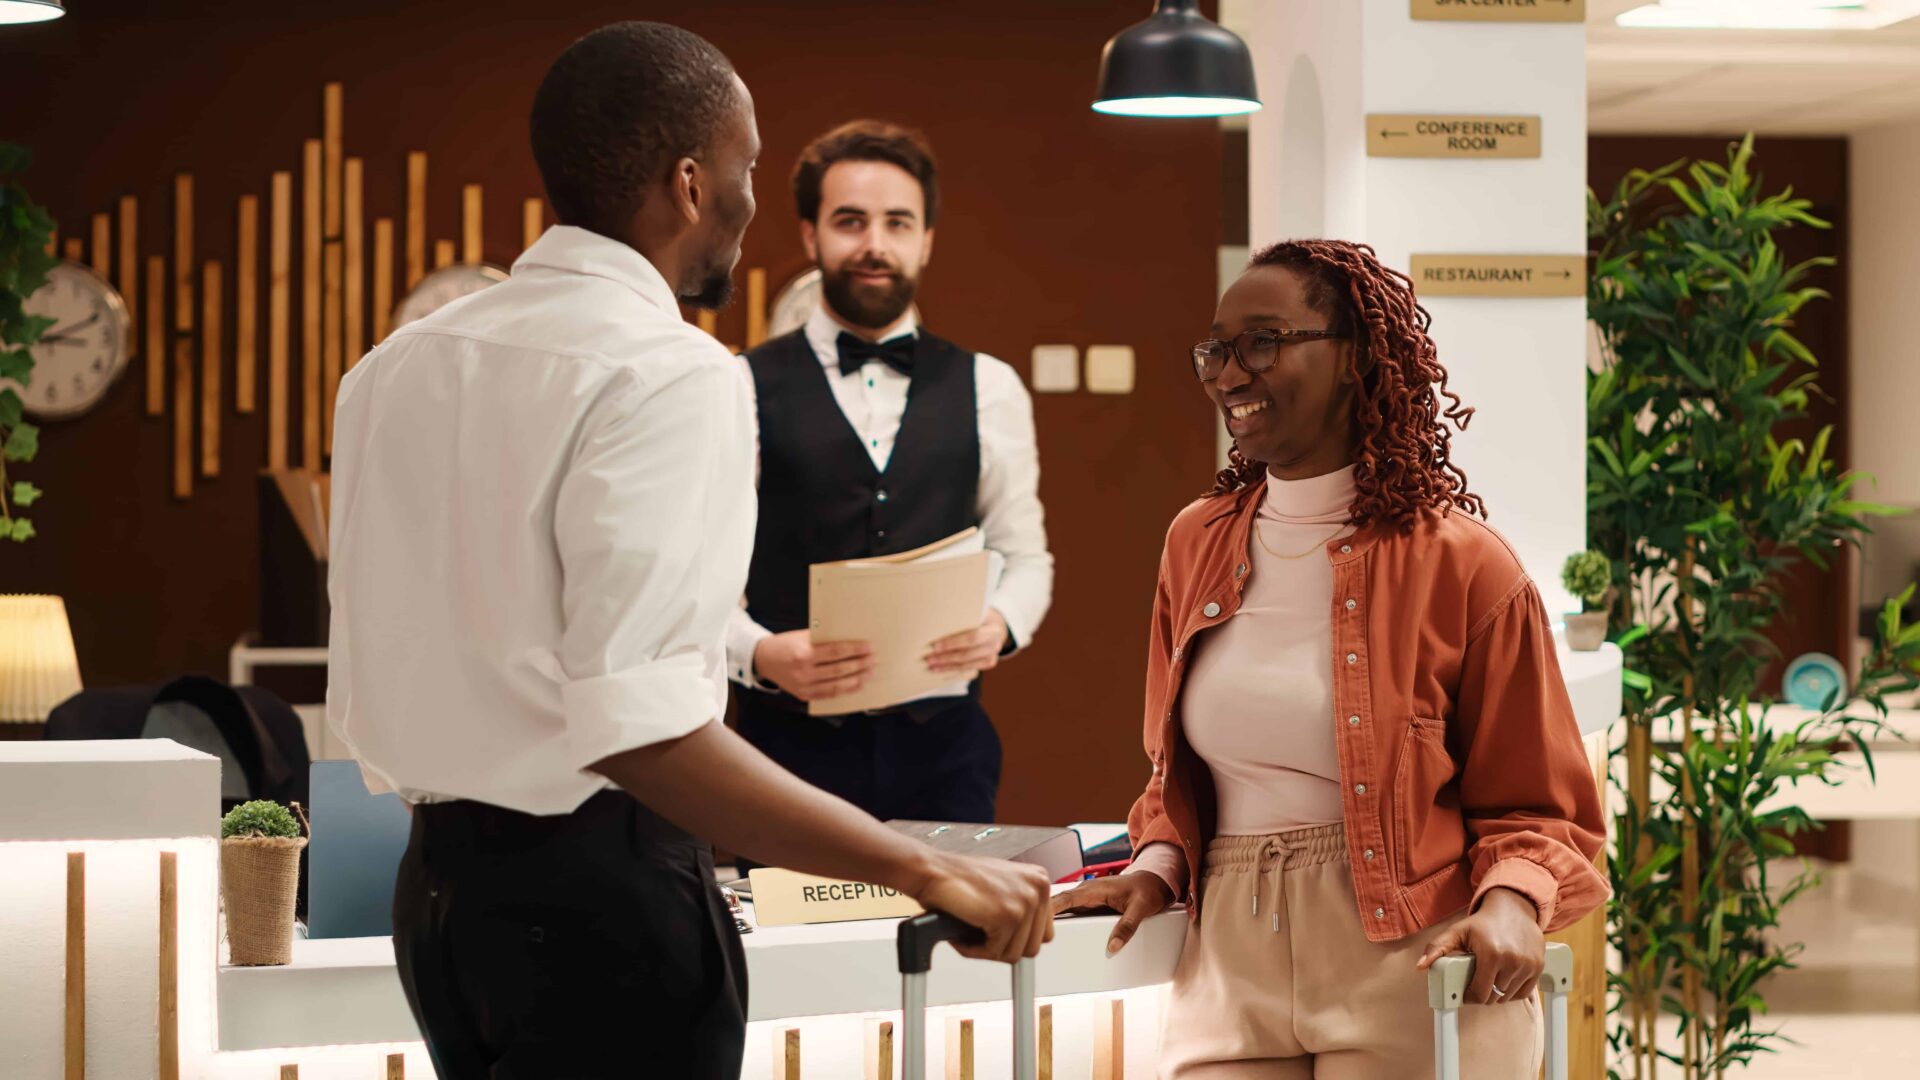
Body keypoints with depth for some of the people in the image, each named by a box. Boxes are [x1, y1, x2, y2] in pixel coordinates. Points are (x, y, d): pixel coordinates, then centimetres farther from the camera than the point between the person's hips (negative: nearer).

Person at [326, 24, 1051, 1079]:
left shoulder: (398, 366, 9)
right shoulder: (670, 373, -15)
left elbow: (360, 687, 12)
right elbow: (640, 729, -25)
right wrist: (920, 868, -23)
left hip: (435, 874, 8)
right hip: (595, 896, -8)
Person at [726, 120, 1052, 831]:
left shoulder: (988, 391, 10)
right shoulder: (742, 391, 1)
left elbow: (1025, 555, 14)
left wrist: (1000, 625, -8)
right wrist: (761, 654, -21)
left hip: (941, 745, 2)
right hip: (793, 739, -2)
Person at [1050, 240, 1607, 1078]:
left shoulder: (1461, 565, -5)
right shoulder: (1197, 545, 9)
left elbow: (1536, 808, 0)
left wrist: (1509, 901, -19)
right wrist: (1158, 867, 1)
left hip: (1412, 979, -4)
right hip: (1232, 971, 4)